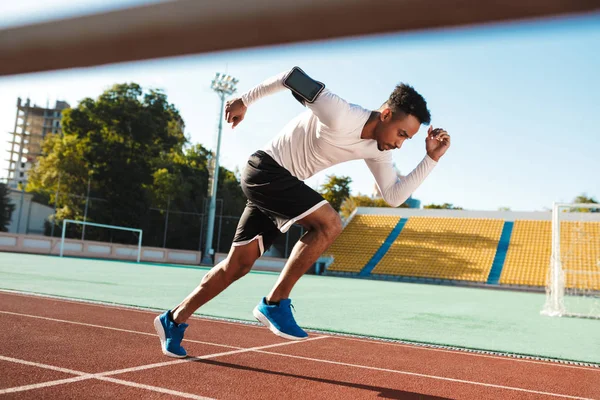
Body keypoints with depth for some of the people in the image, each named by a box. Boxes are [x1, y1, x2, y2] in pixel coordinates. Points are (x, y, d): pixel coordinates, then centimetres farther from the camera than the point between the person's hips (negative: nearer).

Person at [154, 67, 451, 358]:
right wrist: (245, 101, -5)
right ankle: (275, 303, -13)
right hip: (265, 169, -9)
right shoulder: (339, 116, -25)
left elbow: (393, 196, 1)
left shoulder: (377, 149, 1)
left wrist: (431, 159, -8)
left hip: (283, 181, 9)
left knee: (238, 264, 9)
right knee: (329, 223, -22)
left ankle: (174, 320, 22)